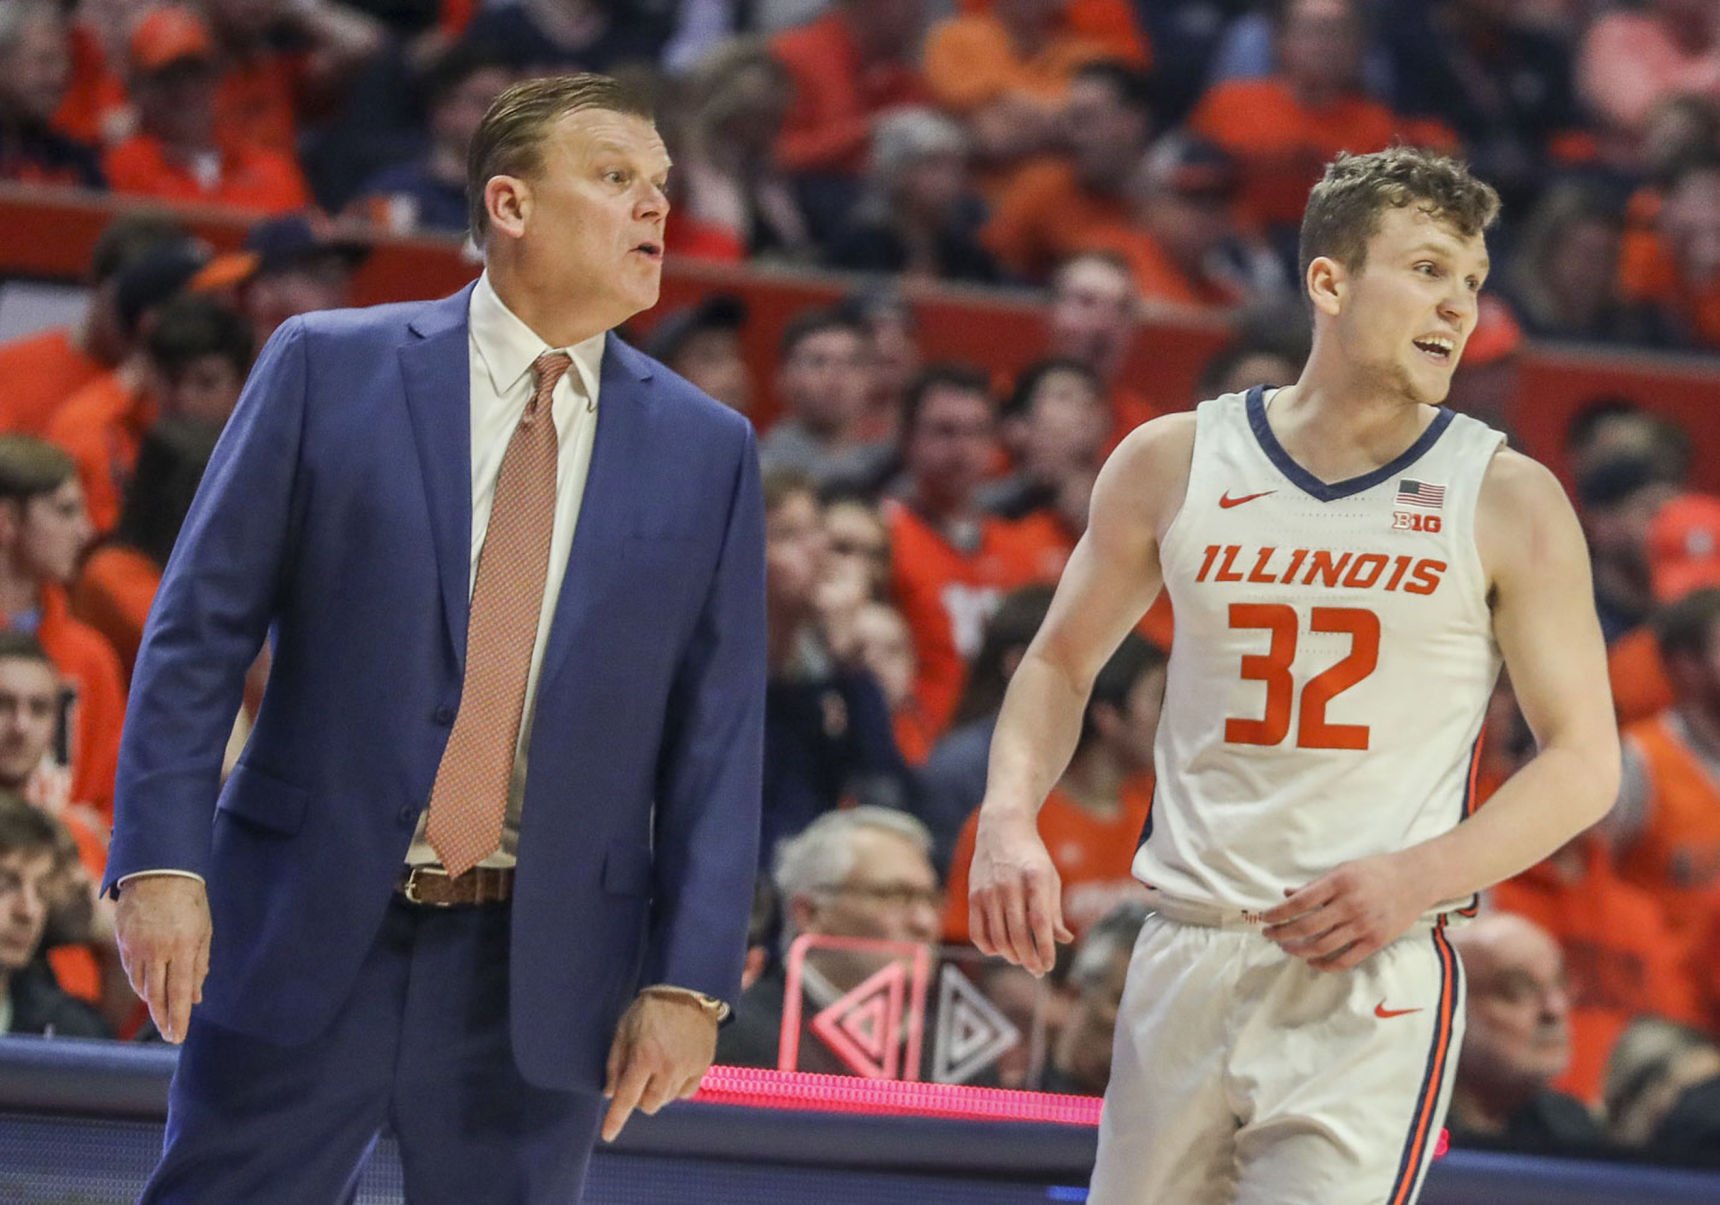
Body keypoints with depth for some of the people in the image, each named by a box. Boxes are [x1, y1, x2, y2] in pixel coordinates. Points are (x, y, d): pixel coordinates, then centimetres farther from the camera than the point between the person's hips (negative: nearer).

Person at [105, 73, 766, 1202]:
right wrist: (162, 861, -9)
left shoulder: (706, 451, 7)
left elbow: (717, 738, 5)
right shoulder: (330, 368, 1)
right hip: (308, 938, -1)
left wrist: (688, 982, -2)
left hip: (539, 972, 2)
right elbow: (198, 630, 0)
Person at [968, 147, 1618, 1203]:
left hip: (1372, 986, -3)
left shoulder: (1507, 500, 0)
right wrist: (1009, 818, -1)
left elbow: (1585, 759, 1)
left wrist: (1418, 876, -14)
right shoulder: (1176, 463, 6)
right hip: (1187, 960, 3)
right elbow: (1061, 664, 18)